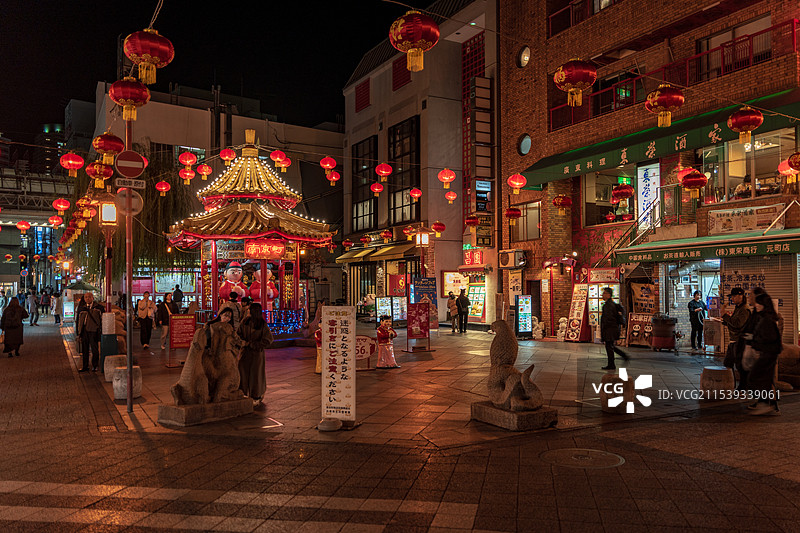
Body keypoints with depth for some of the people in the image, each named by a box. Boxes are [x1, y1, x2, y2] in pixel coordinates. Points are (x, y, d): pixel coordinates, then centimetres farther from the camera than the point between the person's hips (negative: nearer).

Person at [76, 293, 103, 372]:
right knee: (85, 349, 9)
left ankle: (94, 366, 12)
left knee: (94, 349, 1)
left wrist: (100, 330, -5)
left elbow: (102, 319, 2)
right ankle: (85, 366, 18)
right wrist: (79, 332, 12)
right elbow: (80, 321, 18)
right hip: (84, 331, 4)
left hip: (93, 331, -4)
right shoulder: (83, 309, 15)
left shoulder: (98, 307, 3)